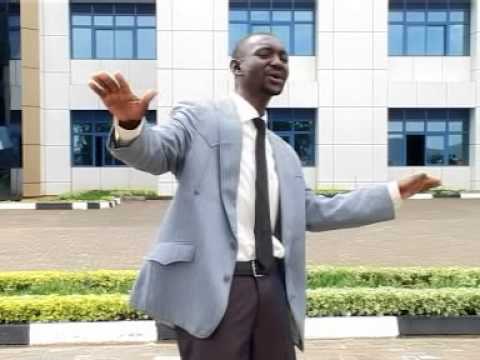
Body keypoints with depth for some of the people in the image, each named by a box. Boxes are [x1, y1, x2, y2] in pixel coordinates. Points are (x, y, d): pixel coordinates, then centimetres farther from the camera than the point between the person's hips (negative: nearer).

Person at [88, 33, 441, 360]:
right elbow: (154, 152, -14)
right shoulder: (199, 118, 1)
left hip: (274, 286, 7)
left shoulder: (283, 152, 20)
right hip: (212, 286, -6)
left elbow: (315, 212, 19)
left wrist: (394, 192, 20)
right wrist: (129, 122, -38)